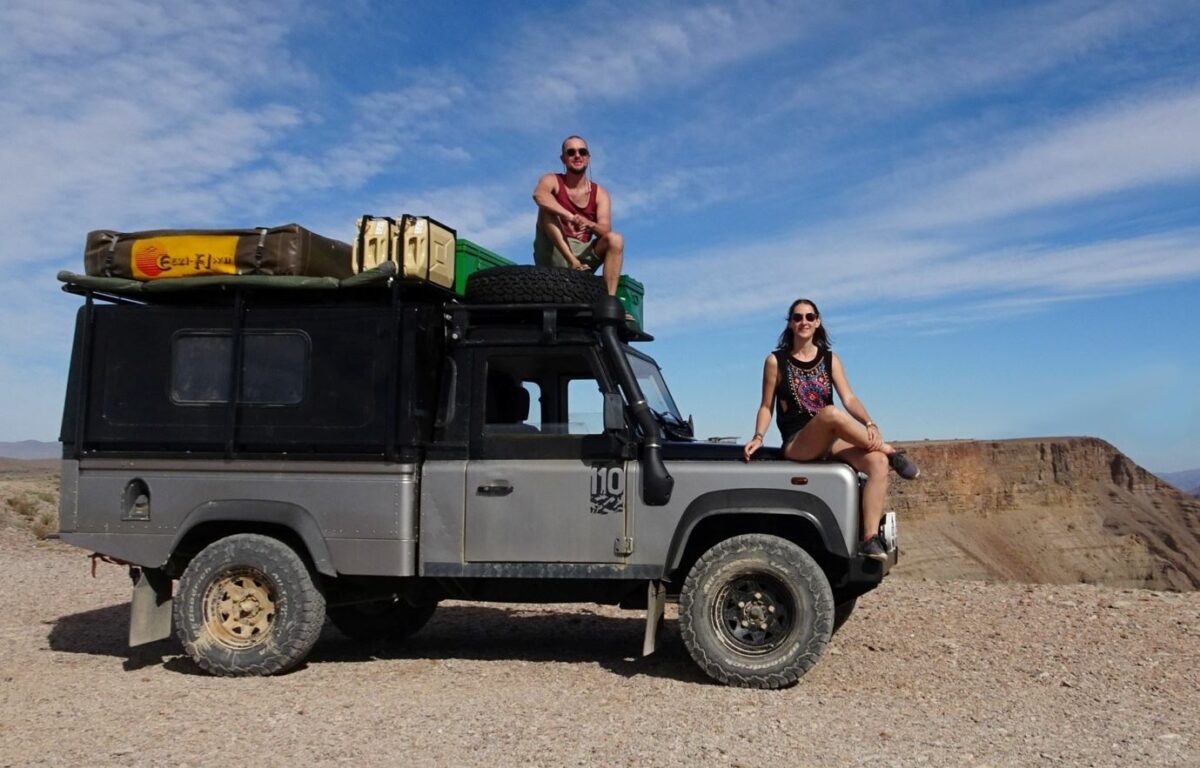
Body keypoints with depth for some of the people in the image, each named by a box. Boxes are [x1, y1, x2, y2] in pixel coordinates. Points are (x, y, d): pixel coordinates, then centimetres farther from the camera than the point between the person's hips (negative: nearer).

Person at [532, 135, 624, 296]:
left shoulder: (600, 193, 7)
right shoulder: (552, 181, 2)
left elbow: (605, 231, -8)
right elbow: (538, 194, -25)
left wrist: (589, 224, -32)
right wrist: (569, 216, -38)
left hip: (582, 254, 2)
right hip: (553, 255, -2)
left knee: (615, 239, -22)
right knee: (547, 209, -20)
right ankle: (572, 262, -34)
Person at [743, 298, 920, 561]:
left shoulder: (830, 359, 10)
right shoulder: (776, 361, 3)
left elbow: (849, 398, -2)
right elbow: (766, 406, 5)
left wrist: (870, 425, -21)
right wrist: (758, 437, -14)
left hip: (832, 441, 4)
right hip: (796, 444, -4)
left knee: (878, 462, -27)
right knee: (831, 413, -37)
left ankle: (870, 539, -29)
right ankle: (890, 451, -16)